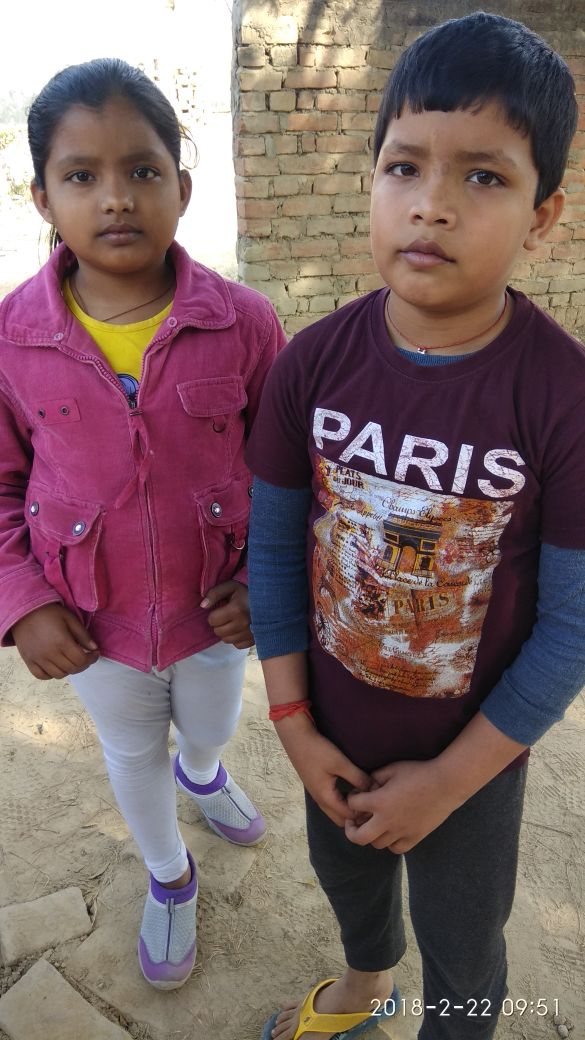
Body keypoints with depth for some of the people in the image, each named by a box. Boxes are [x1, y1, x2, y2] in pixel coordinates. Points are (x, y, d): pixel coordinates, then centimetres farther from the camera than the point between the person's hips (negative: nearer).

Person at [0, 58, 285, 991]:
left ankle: (200, 773, 70)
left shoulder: (243, 322, -18)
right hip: (95, 622, 1)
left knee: (211, 730, 28)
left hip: (214, 607, 0)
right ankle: (170, 879, 57)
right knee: (131, 753, 25)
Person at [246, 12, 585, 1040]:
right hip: (334, 729, 4)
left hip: (472, 751, -3)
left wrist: (449, 780, -13)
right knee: (345, 872, 32)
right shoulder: (312, 363, -16)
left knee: (462, 946, 23)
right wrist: (292, 723, -5)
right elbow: (274, 546, -6)